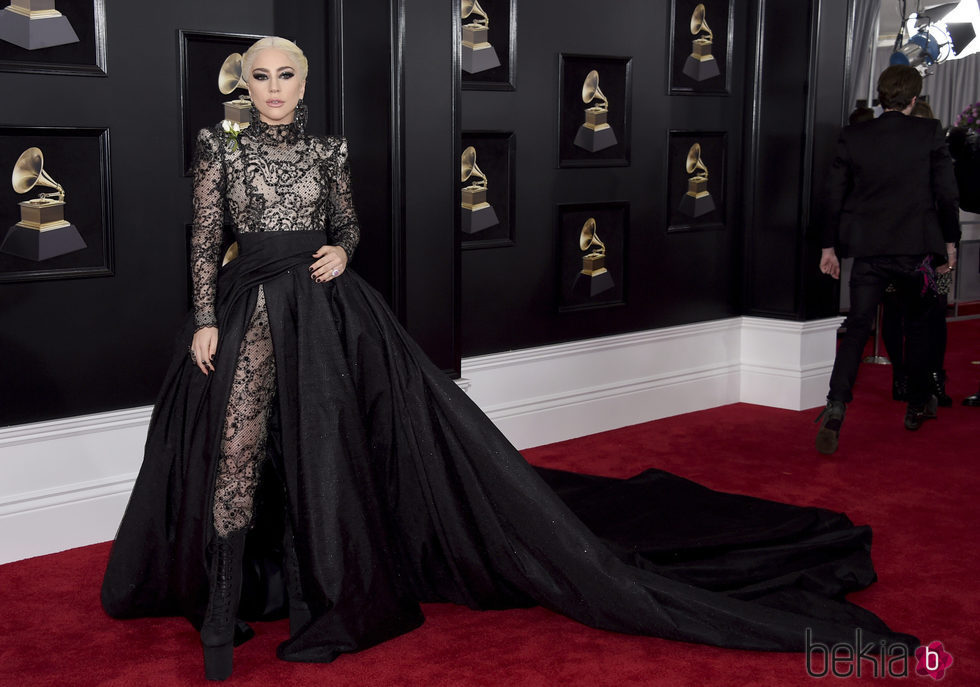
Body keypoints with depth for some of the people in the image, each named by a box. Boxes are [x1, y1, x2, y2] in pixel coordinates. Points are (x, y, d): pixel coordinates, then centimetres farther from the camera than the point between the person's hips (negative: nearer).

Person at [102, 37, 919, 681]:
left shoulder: (327, 151, 7)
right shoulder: (221, 149, 4)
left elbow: (348, 227, 15)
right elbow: (205, 242, 3)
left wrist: (340, 253, -8)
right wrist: (205, 321, -5)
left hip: (328, 311, 1)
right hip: (248, 312, -1)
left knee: (329, 451, 1)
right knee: (235, 454, -5)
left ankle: (328, 591, 16)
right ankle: (224, 607, 8)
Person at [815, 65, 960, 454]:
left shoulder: (852, 137, 1)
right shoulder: (930, 134, -3)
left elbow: (833, 195, 2)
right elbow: (947, 193, -2)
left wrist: (829, 246, 10)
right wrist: (949, 242, 9)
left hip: (868, 250, 1)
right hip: (916, 249, -1)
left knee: (857, 328, 0)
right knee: (918, 324, 18)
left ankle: (836, 406, -18)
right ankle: (918, 406, 30)